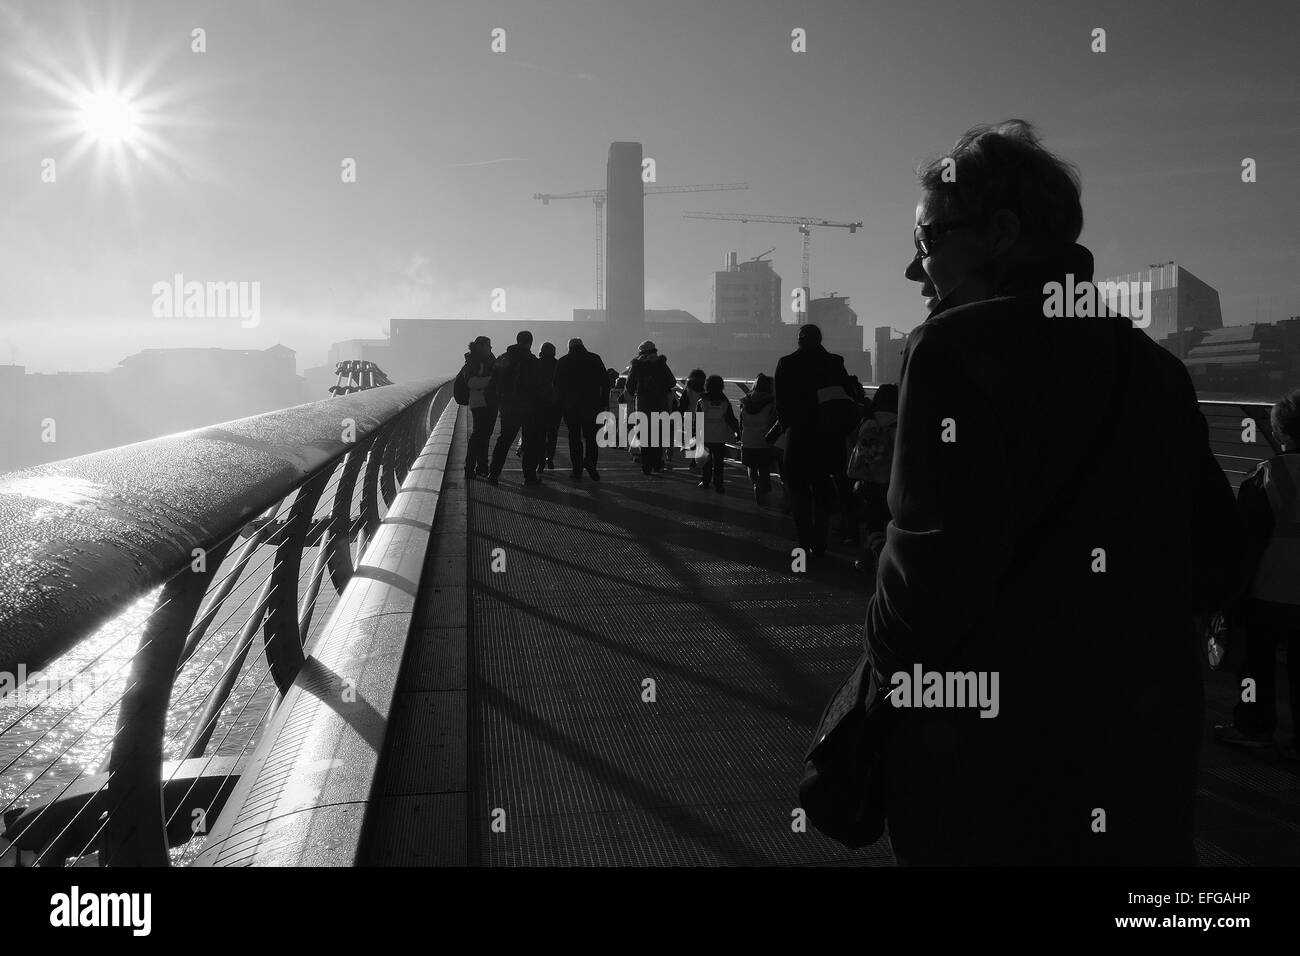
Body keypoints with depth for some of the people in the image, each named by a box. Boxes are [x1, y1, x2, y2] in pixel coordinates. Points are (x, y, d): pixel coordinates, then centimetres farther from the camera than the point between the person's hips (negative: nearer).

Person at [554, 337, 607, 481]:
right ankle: (590, 459, -17)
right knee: (591, 436, 8)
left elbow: (557, 386, 6)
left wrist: (562, 404, 13)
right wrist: (603, 402, 6)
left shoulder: (562, 362, 6)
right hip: (591, 404, -1)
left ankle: (577, 471, 2)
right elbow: (605, 382, 3)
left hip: (570, 405, 1)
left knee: (574, 438, 6)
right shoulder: (595, 359, 5)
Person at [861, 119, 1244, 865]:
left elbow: (938, 556, -24)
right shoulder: (1153, 363, 8)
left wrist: (890, 671, -7)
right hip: (1152, 746, 7)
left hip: (998, 753, -6)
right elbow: (1219, 559, 9)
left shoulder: (959, 346, -15)